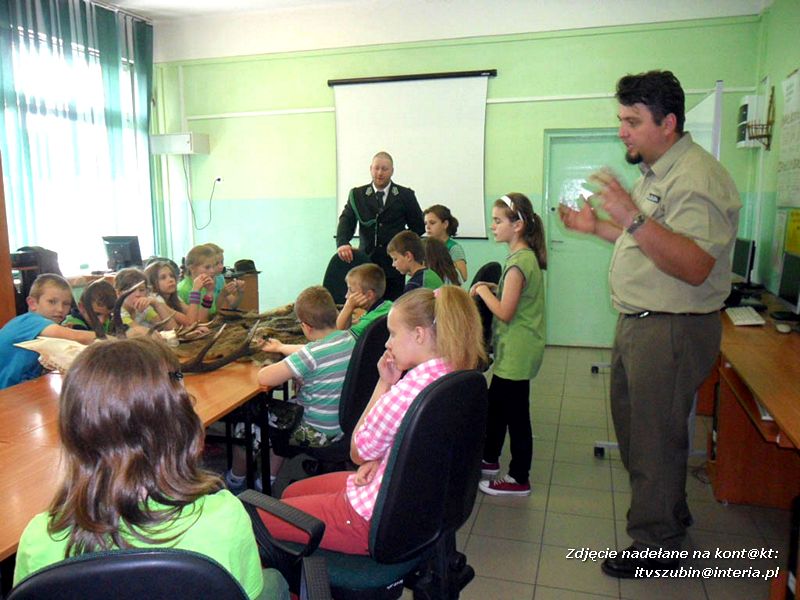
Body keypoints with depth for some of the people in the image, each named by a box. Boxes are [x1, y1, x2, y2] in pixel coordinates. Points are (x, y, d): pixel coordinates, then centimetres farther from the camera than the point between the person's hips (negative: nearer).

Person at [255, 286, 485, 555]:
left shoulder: (409, 388, -32)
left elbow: (358, 453, -14)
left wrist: (384, 383, -12)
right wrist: (380, 458, -7)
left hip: (376, 520, -9)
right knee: (292, 493, 25)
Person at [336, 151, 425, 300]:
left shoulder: (405, 195, 5)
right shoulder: (357, 194, 7)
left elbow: (418, 226, 10)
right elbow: (346, 220, -5)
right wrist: (342, 243, -24)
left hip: (394, 264, 0)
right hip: (367, 262, 1)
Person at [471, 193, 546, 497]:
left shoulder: (519, 261, -21)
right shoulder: (526, 256, 9)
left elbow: (504, 312, -24)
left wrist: (482, 290, -11)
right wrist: (493, 289, 4)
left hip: (516, 354, -10)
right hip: (512, 350, 10)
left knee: (515, 414, 2)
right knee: (496, 404, 22)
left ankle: (519, 480, 15)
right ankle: (489, 459, 39)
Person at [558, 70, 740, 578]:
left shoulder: (697, 178, -20)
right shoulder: (656, 173, 13)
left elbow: (695, 267, -30)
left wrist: (633, 218, -39)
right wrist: (597, 226, 16)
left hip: (672, 330, -10)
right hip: (638, 323, 10)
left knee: (655, 440, 3)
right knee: (634, 427, 22)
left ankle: (656, 545, 23)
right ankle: (671, 514, 43)